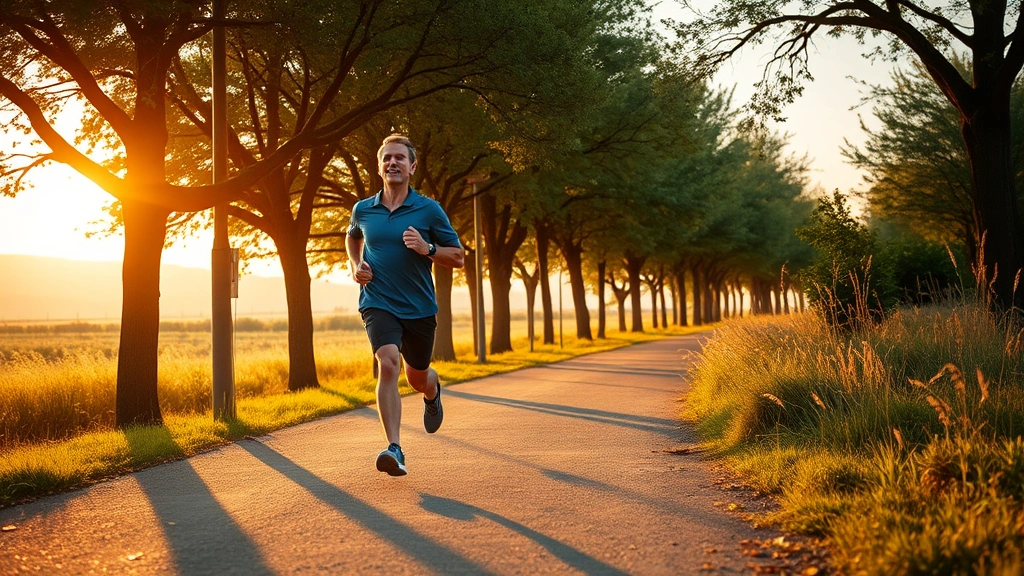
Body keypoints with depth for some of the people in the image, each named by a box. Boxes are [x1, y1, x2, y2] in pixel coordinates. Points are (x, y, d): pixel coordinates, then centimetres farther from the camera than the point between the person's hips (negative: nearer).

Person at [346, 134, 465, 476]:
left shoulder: (429, 210, -4)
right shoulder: (363, 210, 3)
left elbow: (458, 258, 0)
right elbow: (353, 236, 27)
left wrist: (427, 249, -18)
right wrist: (355, 266, 8)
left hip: (419, 307, 0)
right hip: (378, 303, 0)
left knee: (417, 378, 15)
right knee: (388, 364, -25)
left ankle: (432, 394, 55)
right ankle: (394, 448, -24)